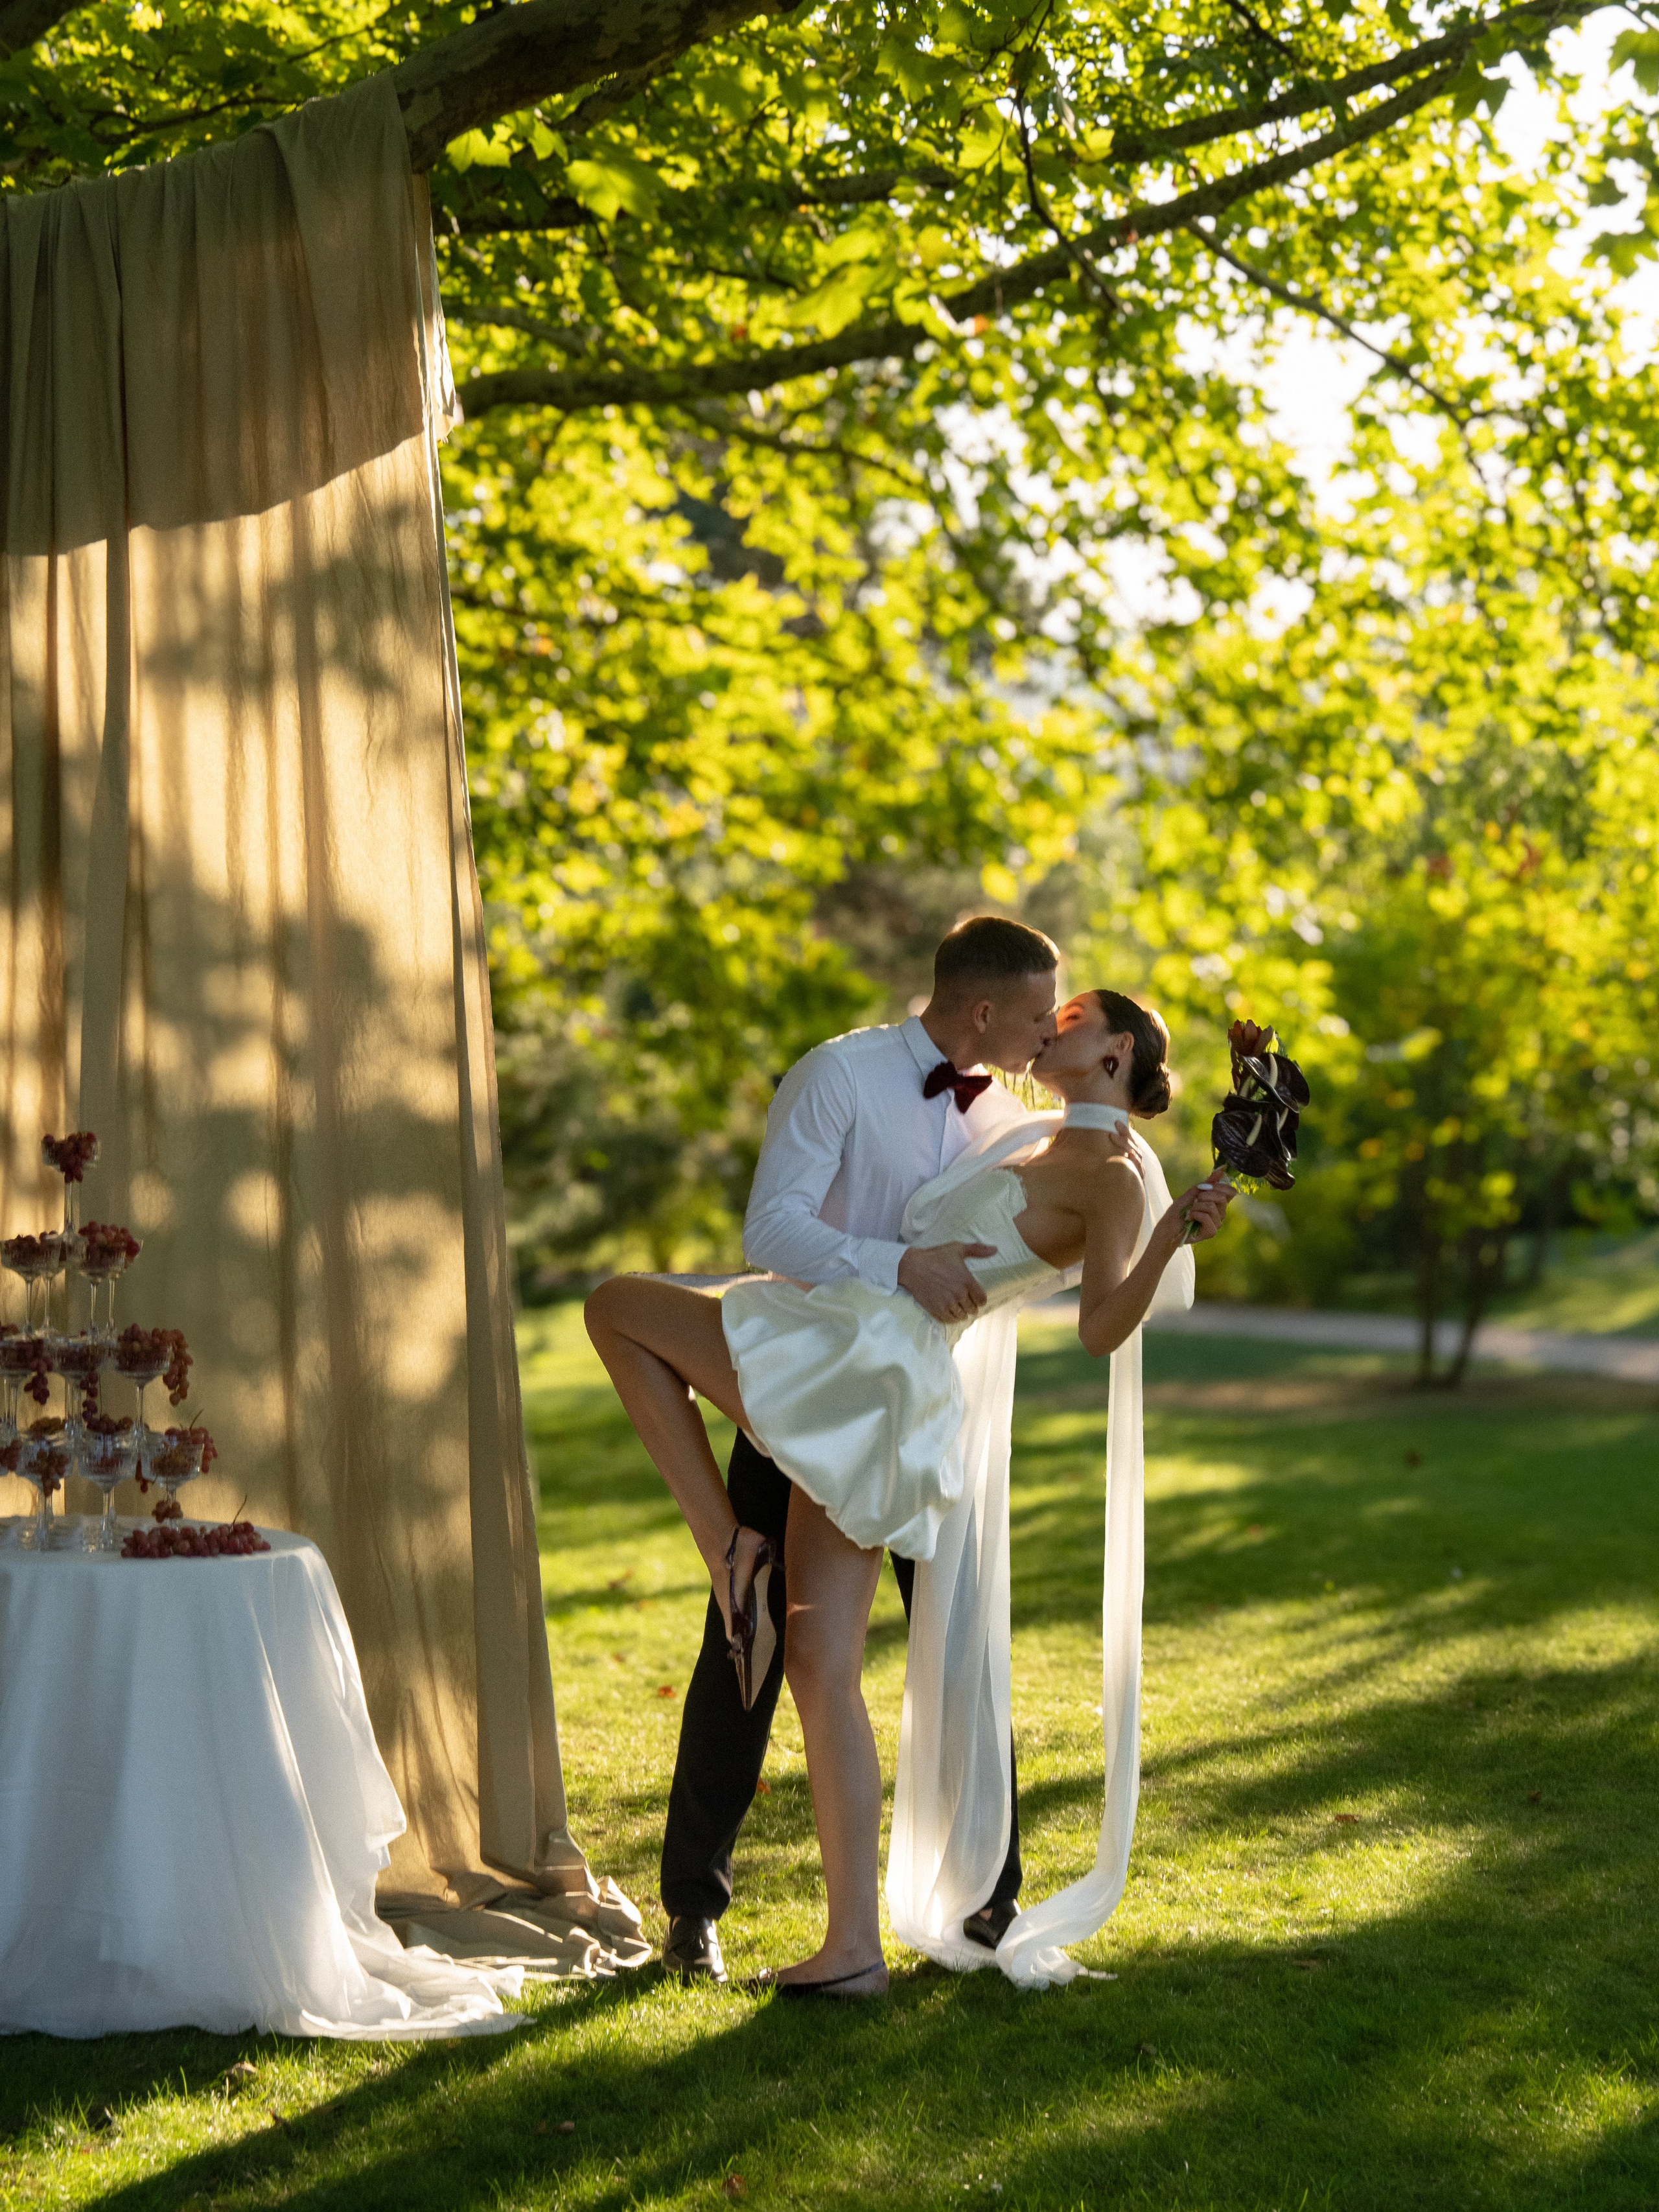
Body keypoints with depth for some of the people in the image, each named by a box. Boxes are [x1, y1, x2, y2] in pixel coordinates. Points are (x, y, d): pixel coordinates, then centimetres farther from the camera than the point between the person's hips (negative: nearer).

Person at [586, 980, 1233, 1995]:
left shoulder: (1115, 1176, -6)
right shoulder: (1053, 1149, 21)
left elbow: (1103, 1325, -23)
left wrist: (1176, 1233, -36)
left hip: (862, 1363, -9)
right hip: (862, 1409, 9)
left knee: (616, 1304, 4)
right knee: (821, 1664, 5)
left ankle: (729, 1545, -4)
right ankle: (855, 1947, 3)